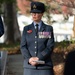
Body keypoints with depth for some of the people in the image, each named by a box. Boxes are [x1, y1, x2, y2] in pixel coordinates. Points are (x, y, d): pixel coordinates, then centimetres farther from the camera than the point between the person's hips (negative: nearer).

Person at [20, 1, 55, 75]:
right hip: (29, 66, 2)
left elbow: (50, 47, -3)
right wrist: (29, 59, -14)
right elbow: (23, 46, 3)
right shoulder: (26, 29, 10)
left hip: (45, 66, -1)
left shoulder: (48, 29, 6)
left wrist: (38, 58, -15)